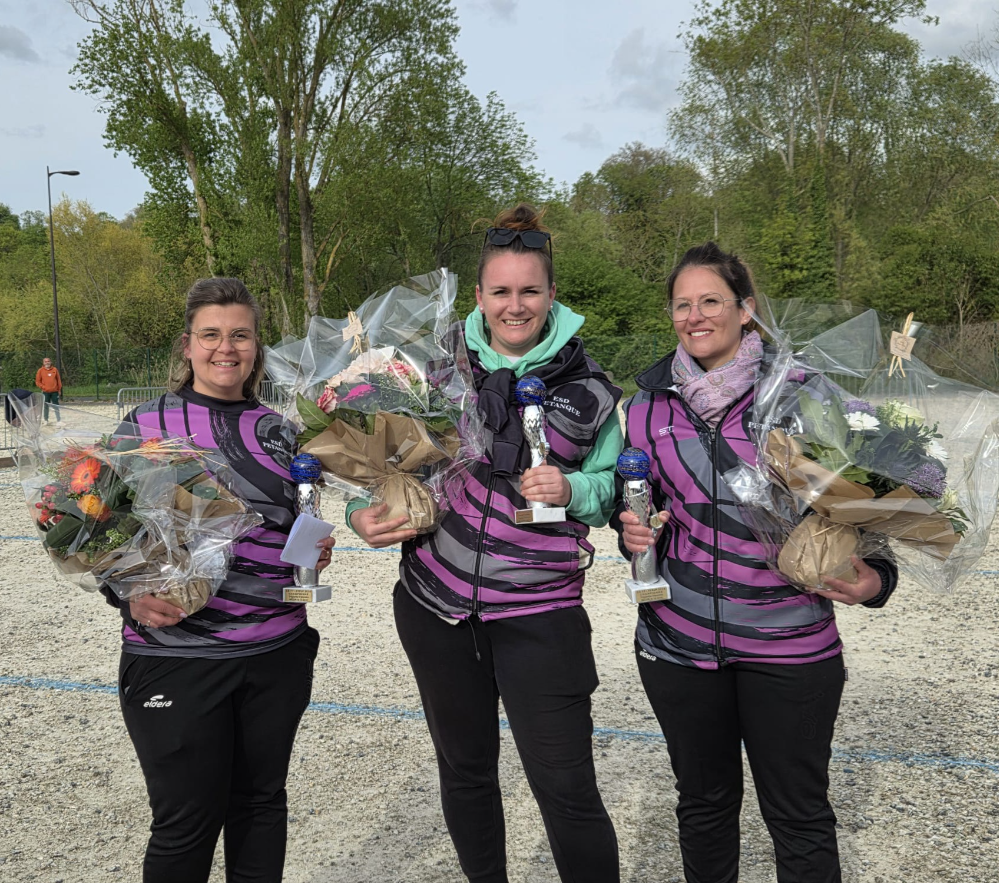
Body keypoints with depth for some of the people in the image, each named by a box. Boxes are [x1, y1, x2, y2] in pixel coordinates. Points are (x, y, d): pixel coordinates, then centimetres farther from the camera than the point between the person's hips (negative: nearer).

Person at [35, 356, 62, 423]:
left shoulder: (55, 369, 5)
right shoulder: (40, 370, 1)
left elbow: (59, 380, 9)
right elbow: (37, 382, 3)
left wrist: (59, 389, 6)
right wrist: (43, 387, -8)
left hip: (54, 391, 1)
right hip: (45, 392, -1)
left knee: (56, 406, 3)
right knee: (46, 406, 4)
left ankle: (58, 420, 5)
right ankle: (46, 420, 12)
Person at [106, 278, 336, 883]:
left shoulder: (278, 431, 8)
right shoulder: (146, 425, 0)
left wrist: (313, 551, -3)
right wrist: (131, 598, -15)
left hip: (279, 650, 3)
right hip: (175, 655, -3)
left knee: (262, 800, 15)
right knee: (188, 821, 5)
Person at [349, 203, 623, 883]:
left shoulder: (588, 389, -2)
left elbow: (612, 488, 5)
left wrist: (571, 487, -16)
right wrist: (364, 509, -5)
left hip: (539, 611, -3)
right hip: (436, 602, 3)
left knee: (567, 790, -3)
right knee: (465, 771, 19)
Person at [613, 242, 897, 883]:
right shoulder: (650, 407, 4)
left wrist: (876, 577, -15)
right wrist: (632, 532, -4)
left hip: (789, 645, -3)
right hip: (678, 639, 3)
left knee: (800, 816, 8)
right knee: (704, 800, 19)